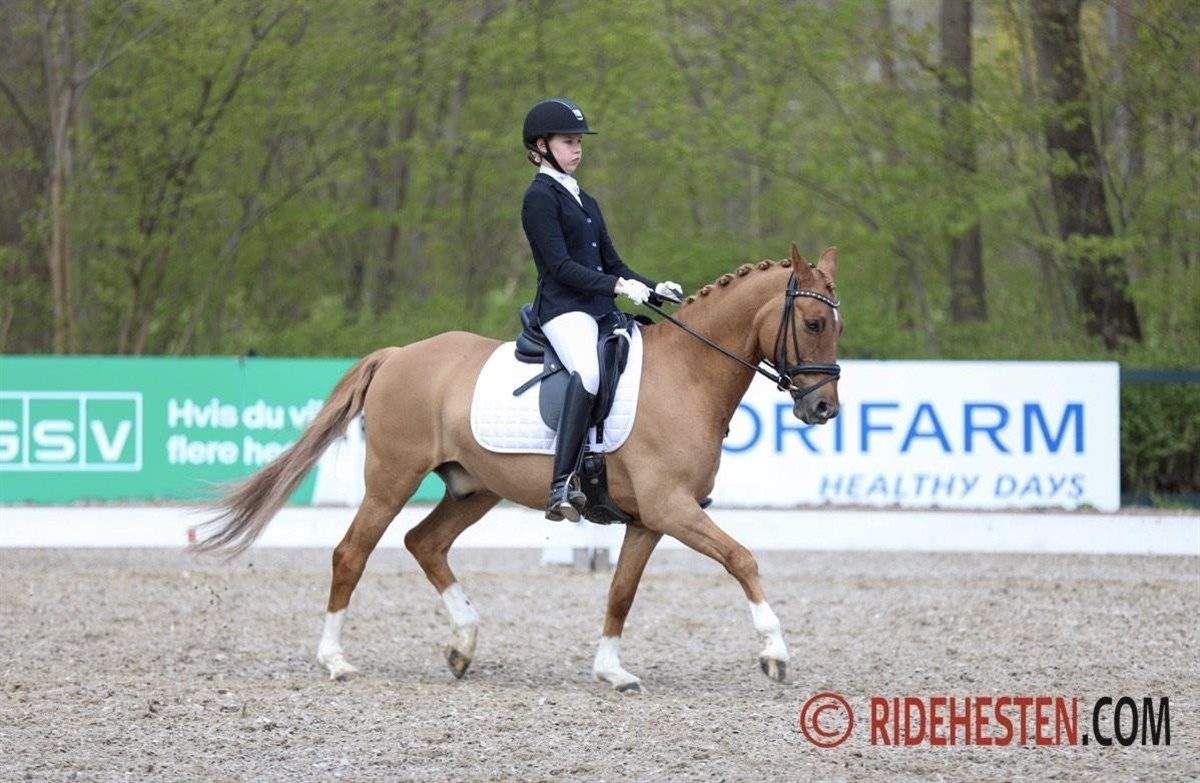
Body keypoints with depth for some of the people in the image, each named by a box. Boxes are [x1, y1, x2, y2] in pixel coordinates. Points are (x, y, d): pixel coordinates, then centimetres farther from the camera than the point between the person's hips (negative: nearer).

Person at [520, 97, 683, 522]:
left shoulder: (584, 201, 23)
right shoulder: (540, 197, -3)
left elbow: (611, 264, 23)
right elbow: (560, 266, -13)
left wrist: (656, 289, 7)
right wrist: (618, 286, -22)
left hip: (601, 310, 10)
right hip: (563, 309, -10)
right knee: (589, 369, -37)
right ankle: (562, 485, -45)